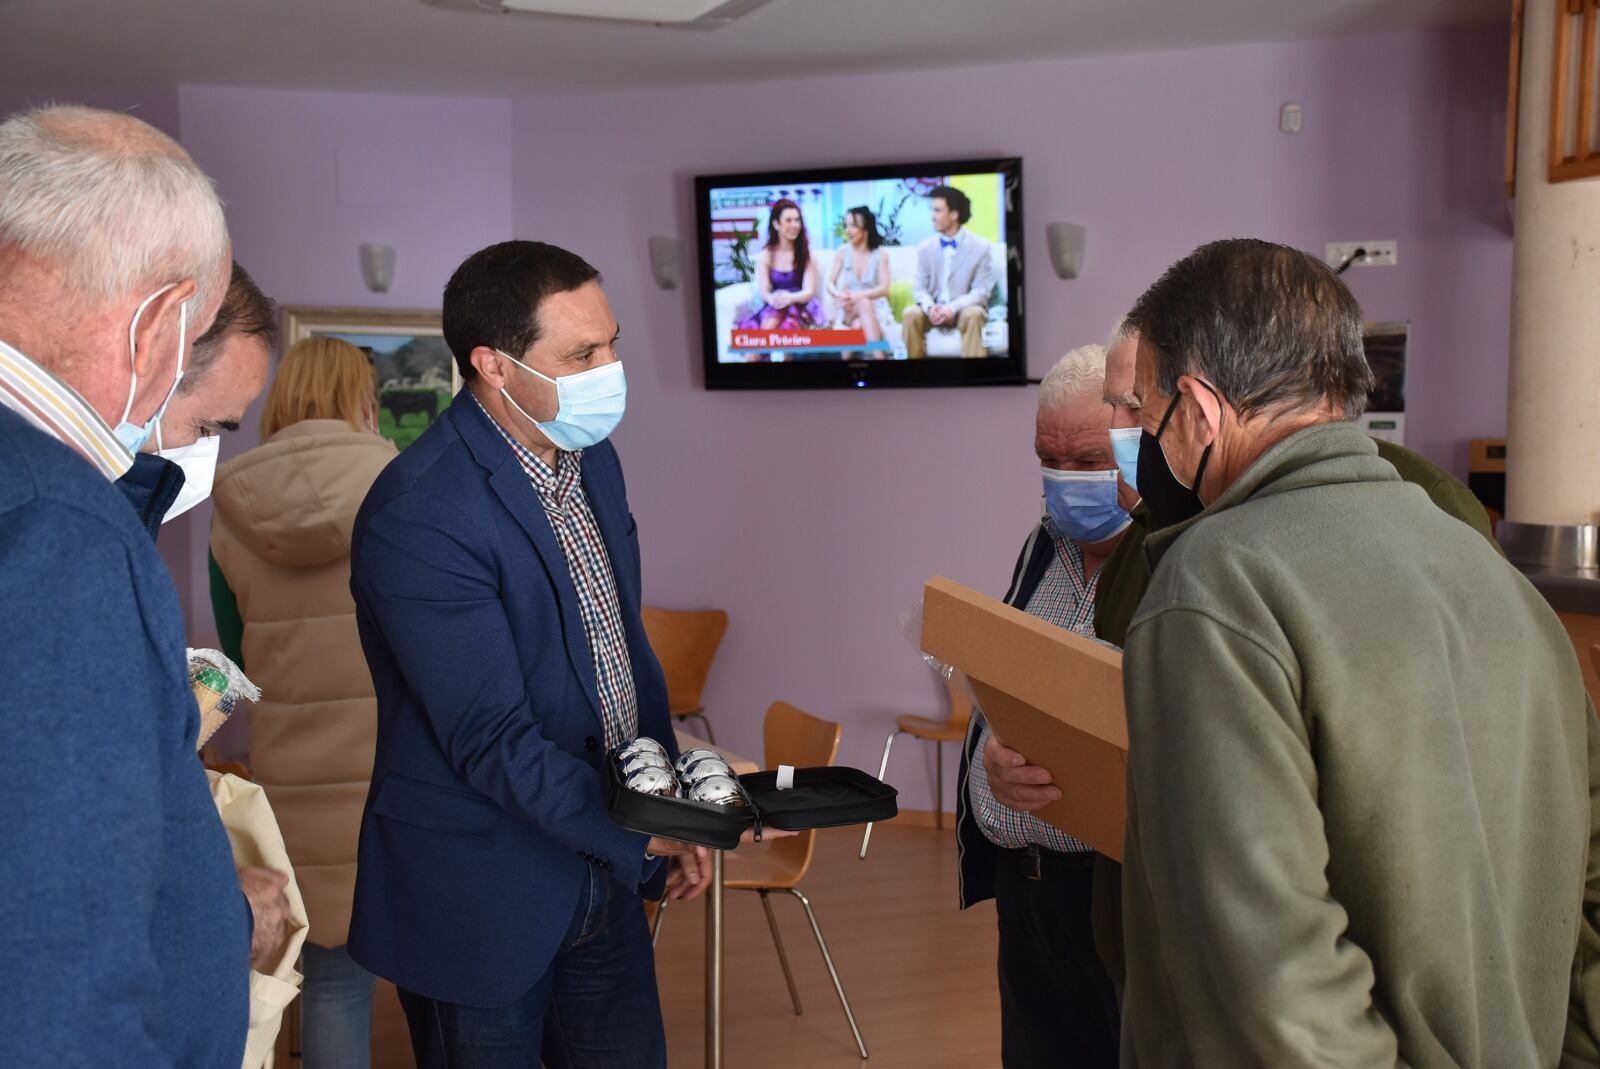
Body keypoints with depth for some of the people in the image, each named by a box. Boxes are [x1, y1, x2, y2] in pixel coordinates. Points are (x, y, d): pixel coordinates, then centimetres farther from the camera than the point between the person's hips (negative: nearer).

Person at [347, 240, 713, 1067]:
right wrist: (642, 835, -27)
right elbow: (492, 739, -25)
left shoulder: (592, 460, 3)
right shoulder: (417, 514, -23)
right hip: (480, 896, -7)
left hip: (601, 867, 7)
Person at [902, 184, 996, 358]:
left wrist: (953, 308, -26)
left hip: (963, 310, -2)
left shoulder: (980, 247, -5)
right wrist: (930, 308, -23)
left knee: (972, 314, -36)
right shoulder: (925, 248, 4)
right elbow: (919, 288, 1)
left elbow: (981, 291, -10)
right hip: (934, 310, 2)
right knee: (910, 313, -29)